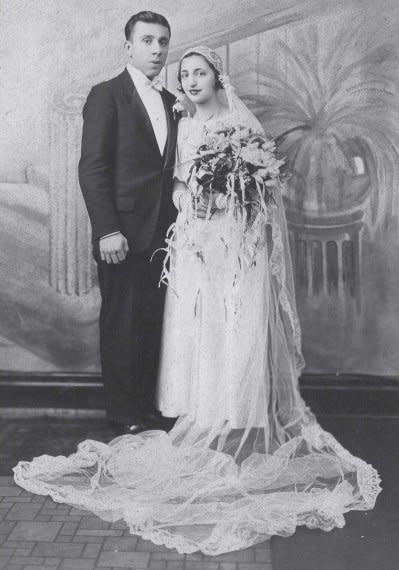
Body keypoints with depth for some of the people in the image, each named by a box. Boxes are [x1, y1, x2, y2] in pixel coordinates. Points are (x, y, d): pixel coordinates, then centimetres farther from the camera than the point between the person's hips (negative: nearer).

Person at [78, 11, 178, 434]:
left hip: (161, 235, 6)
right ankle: (123, 411, 15)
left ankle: (148, 404, 22)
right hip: (122, 235, -6)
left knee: (153, 323, 9)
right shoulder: (106, 95, -4)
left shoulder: (171, 102, 16)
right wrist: (107, 230, -17)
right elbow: (91, 168, -10)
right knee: (121, 324, 3)